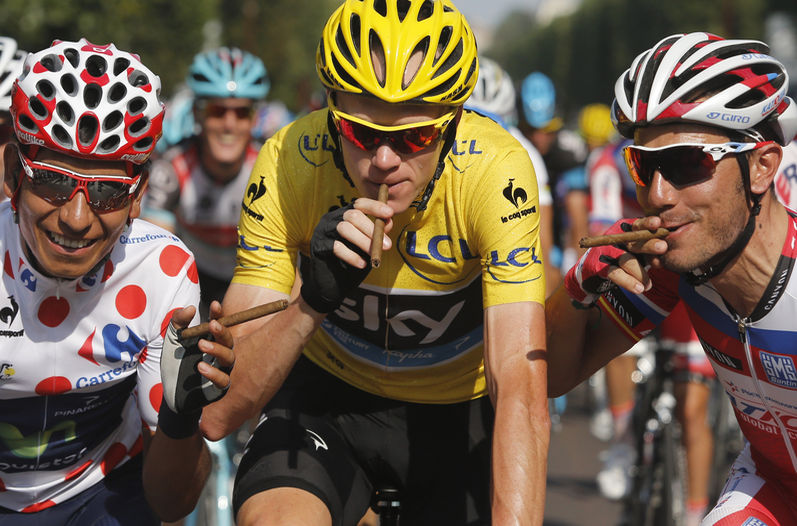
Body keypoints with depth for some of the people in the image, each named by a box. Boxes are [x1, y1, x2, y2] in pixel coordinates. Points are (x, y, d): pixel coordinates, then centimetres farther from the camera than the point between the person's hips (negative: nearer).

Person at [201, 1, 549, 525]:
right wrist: (313, 303, -41)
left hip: (458, 409, 0)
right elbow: (222, 410, -25)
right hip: (331, 394, 0)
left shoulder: (496, 171, -28)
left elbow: (522, 397, -34)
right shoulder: (289, 163, -24)